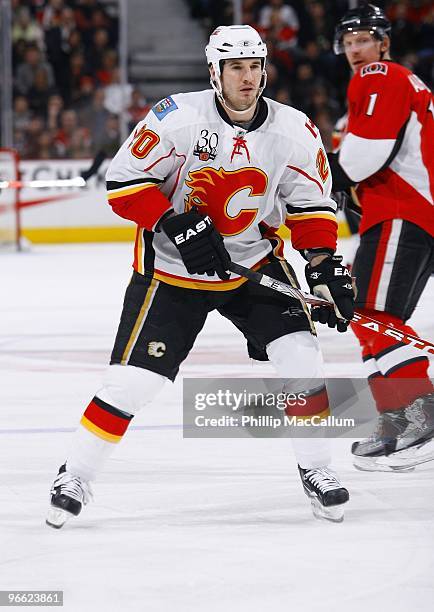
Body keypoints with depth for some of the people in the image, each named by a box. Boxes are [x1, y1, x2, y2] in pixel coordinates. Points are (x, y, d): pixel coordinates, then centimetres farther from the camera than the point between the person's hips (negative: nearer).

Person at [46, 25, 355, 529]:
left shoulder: (293, 131, -9)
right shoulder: (178, 118, -21)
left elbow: (311, 205, 2)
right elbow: (123, 181, -16)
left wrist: (325, 268, -10)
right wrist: (175, 225, -25)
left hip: (254, 261, 3)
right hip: (171, 266, -3)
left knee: (298, 351, -12)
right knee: (133, 378, -8)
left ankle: (316, 471, 4)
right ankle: (75, 477, 9)